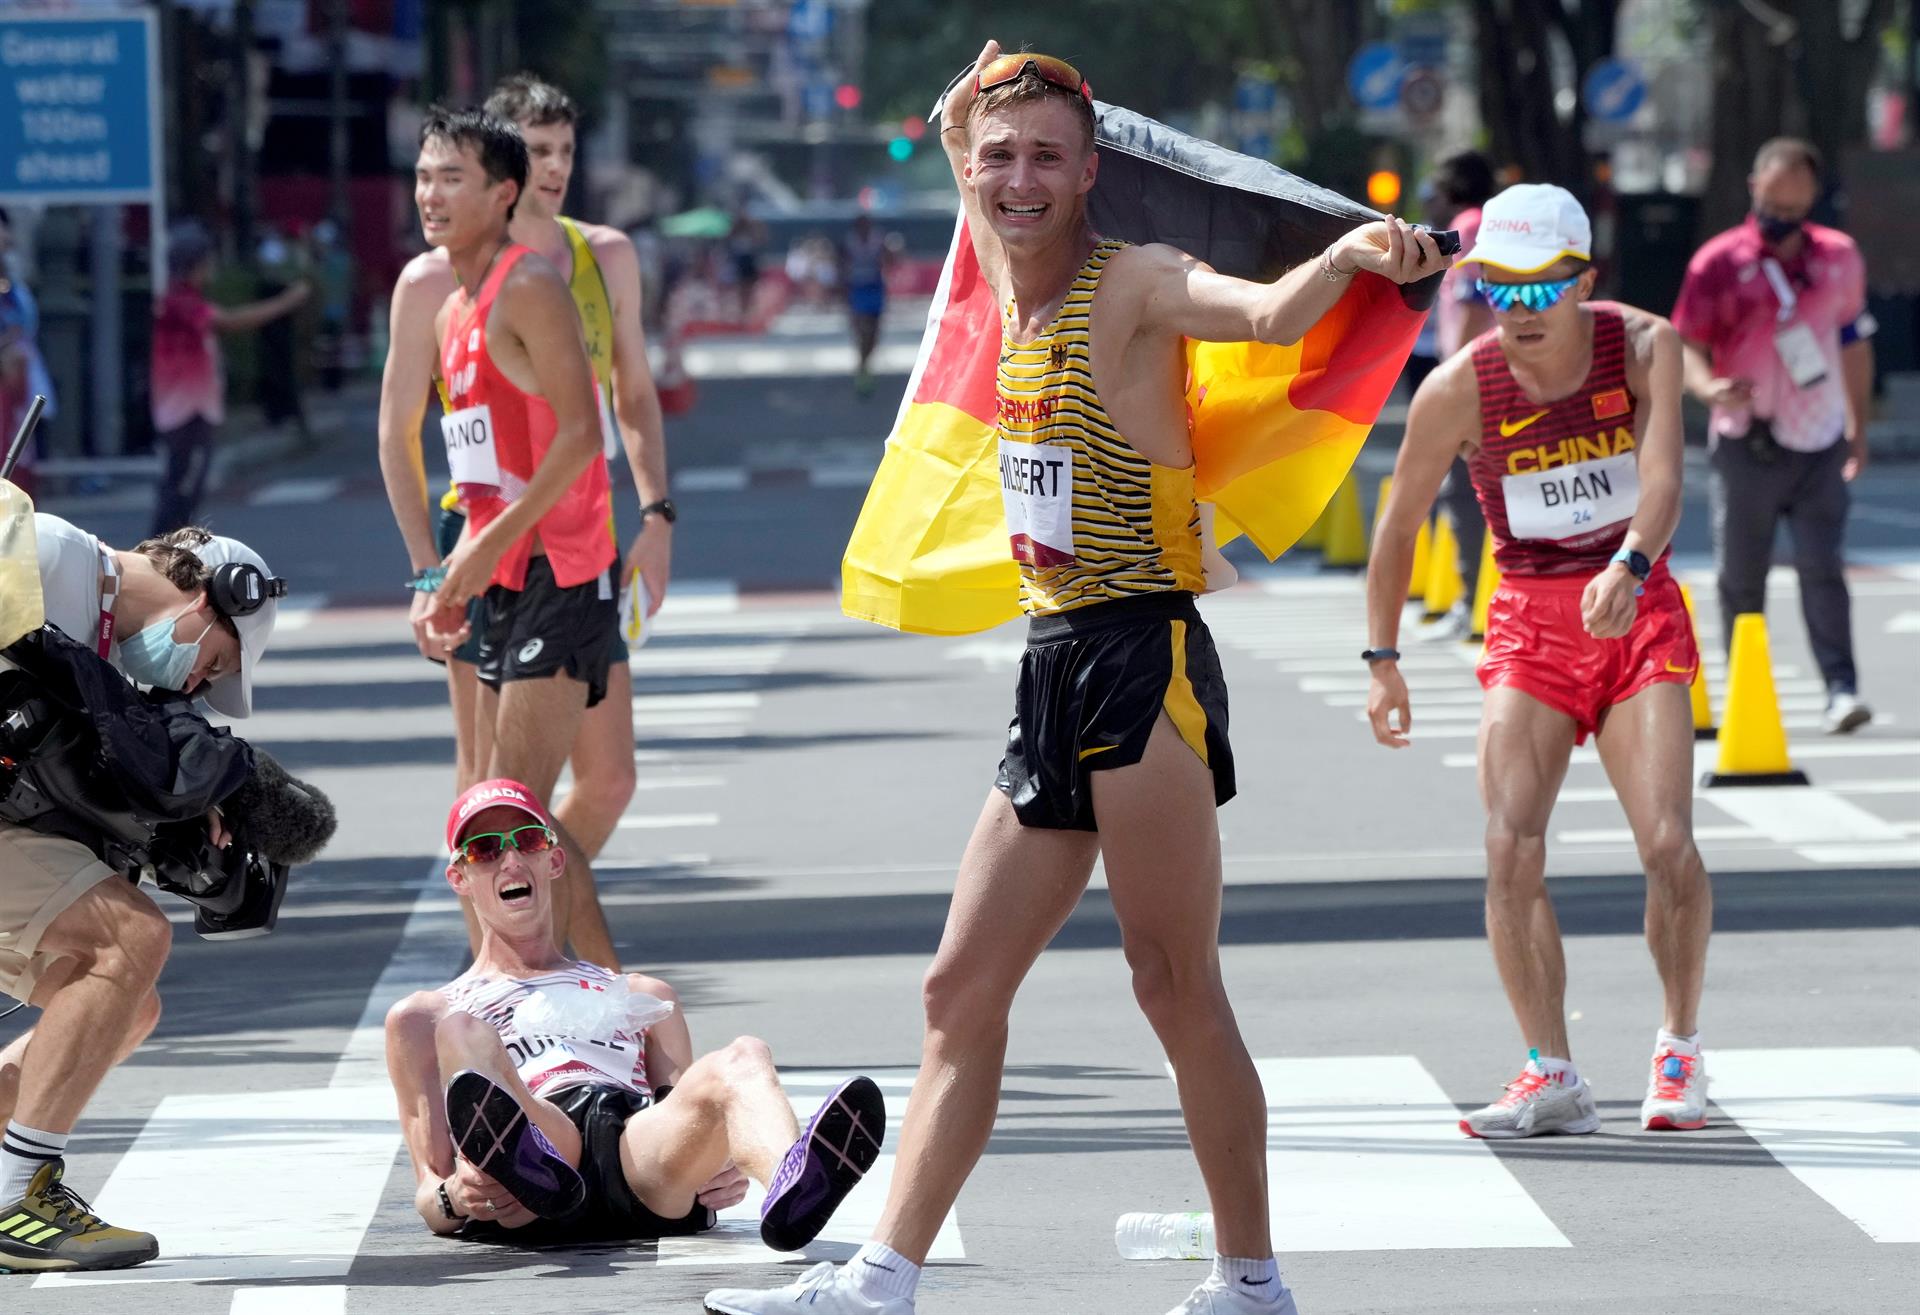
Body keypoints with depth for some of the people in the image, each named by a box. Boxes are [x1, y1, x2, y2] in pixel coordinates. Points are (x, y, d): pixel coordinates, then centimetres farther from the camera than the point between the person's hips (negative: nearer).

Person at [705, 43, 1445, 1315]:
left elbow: (1268, 313, -34)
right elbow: (972, 168, 38)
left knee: (1178, 987, -4)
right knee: (962, 990, 9)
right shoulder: (1011, 287, 12)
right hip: (1055, 670, 9)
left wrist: (1349, 255, -51)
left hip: (1142, 665, -9)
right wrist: (969, 110, 21)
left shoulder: (1137, 285, -11)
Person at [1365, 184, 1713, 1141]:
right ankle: (1552, 1079, -9)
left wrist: (1629, 568, -43)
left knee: (1667, 841, -15)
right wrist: (1382, 660, 4)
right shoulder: (1460, 389, -11)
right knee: (1510, 850, -16)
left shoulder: (1644, 347, -10)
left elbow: (1662, 480, -23)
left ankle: (1680, 1051, 7)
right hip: (1529, 623, 1)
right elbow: (1399, 523, 2)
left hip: (1638, 614, -1)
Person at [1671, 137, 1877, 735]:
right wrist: (1708, 386, -28)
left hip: (1820, 445, 1)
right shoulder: (1719, 263, -5)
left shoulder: (1840, 258, 7)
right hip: (1747, 445, -1)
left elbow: (1854, 342, 19)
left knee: (1823, 568, -9)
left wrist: (1858, 427, 21)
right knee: (1740, 578, 5)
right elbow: (1685, 347, -6)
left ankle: (1841, 689, -15)